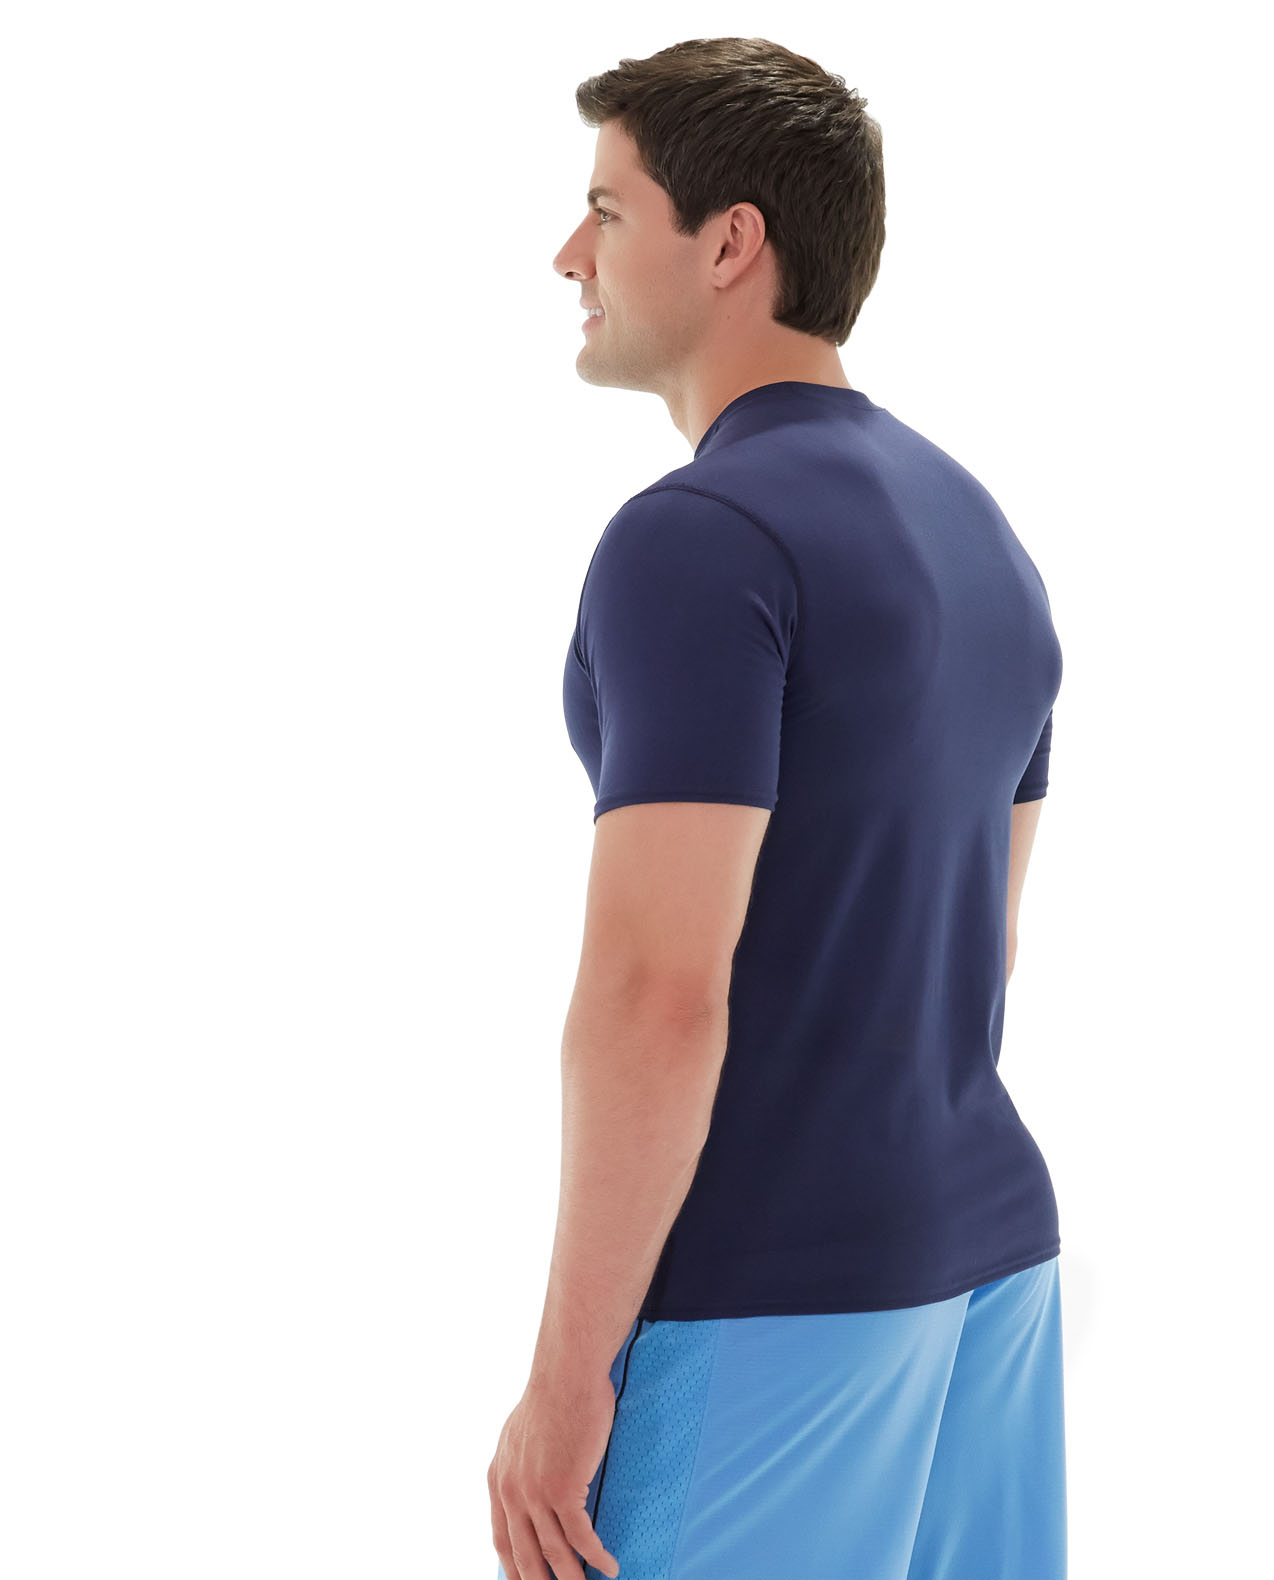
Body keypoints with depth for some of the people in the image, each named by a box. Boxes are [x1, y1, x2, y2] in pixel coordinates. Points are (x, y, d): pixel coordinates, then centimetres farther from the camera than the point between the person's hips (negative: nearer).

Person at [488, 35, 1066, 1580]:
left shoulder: (696, 538, -17)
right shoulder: (981, 537, 11)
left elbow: (660, 993, -22)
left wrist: (566, 1382, -16)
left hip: (767, 1294, -9)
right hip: (986, 1248, 9)